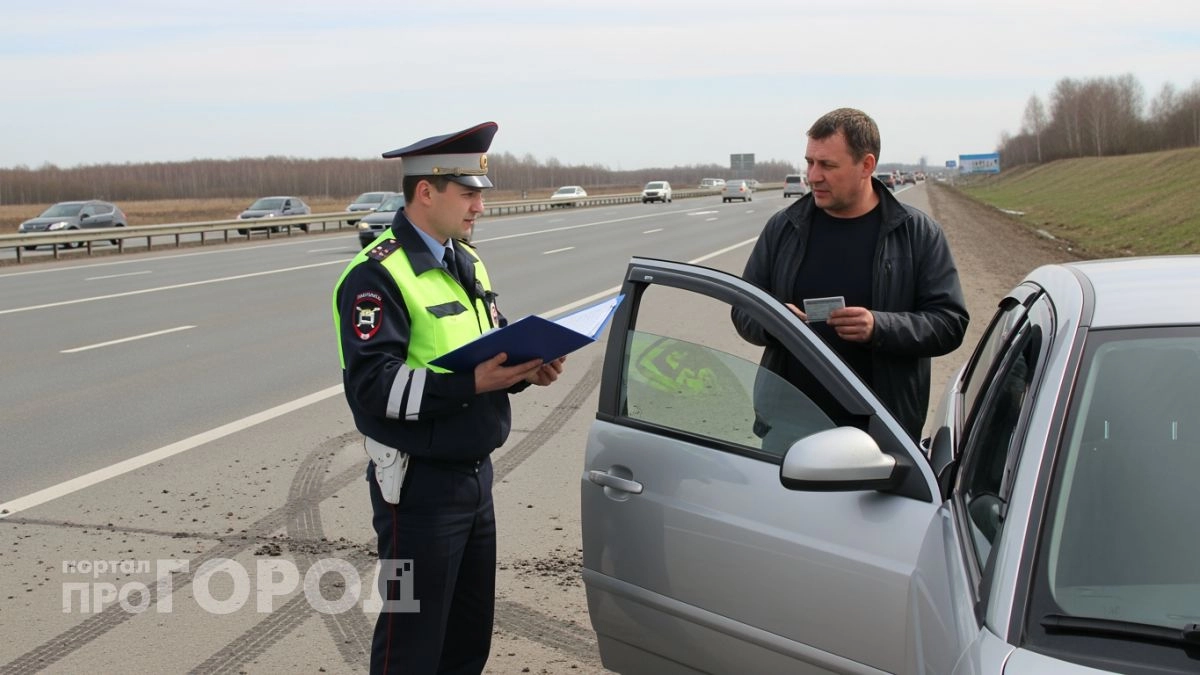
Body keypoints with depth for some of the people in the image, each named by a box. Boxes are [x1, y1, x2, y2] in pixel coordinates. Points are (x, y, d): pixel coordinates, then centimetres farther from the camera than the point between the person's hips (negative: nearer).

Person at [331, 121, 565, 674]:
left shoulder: (467, 262, 12)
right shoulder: (378, 275, -17)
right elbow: (372, 386, -24)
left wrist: (525, 369, -3)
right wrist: (471, 384, -32)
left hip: (476, 475, 8)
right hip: (420, 486, -8)